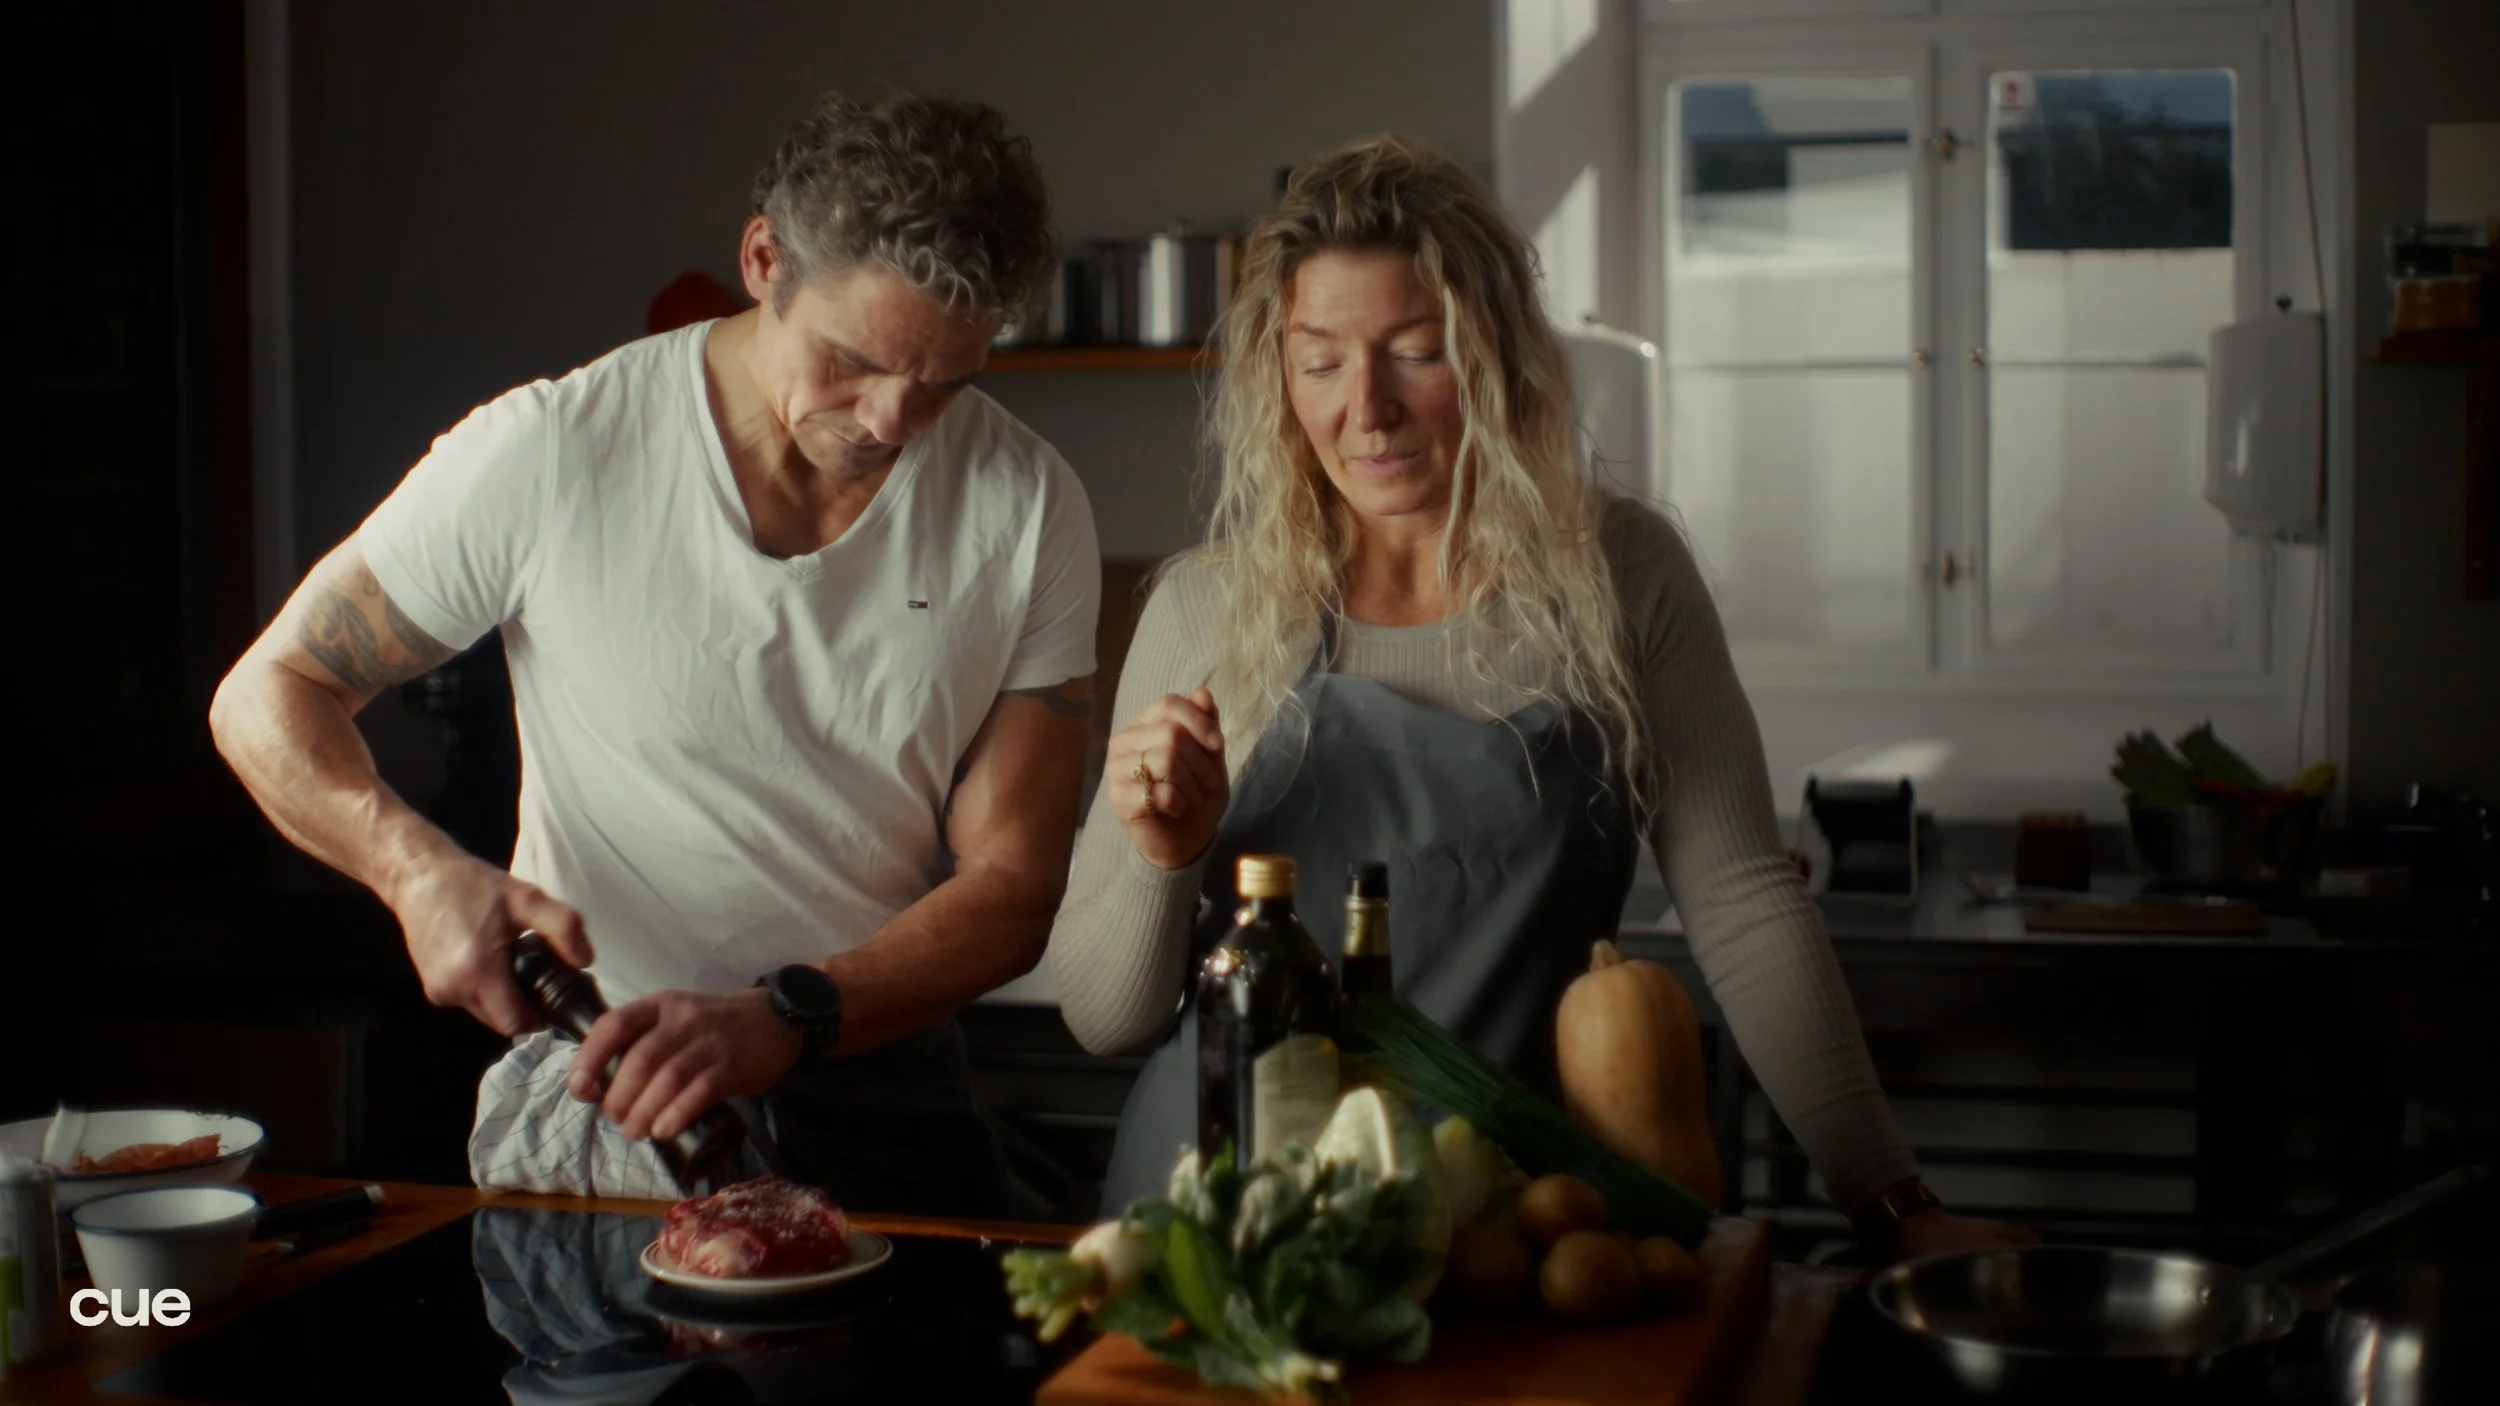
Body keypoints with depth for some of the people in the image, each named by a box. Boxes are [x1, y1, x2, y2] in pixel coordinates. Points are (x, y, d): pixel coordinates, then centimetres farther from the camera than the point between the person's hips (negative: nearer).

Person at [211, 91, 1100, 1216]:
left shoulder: (1027, 508, -2)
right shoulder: (546, 456, -8)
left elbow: (1011, 883, -3)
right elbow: (267, 697, 3)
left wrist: (778, 1021, -21)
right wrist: (422, 870, -18)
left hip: (886, 1109, 2)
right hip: (589, 1124, -2)